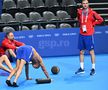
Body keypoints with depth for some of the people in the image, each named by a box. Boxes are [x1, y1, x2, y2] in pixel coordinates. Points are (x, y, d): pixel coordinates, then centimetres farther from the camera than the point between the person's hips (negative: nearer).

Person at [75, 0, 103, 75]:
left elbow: (100, 19, -4)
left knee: (91, 52, -1)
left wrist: (92, 24, -4)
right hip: (81, 34, 5)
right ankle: (82, 68, 20)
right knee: (81, 52, 10)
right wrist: (81, 25, 9)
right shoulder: (79, 12, 6)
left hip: (89, 35, -5)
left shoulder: (92, 12, -8)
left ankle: (93, 69, 7)